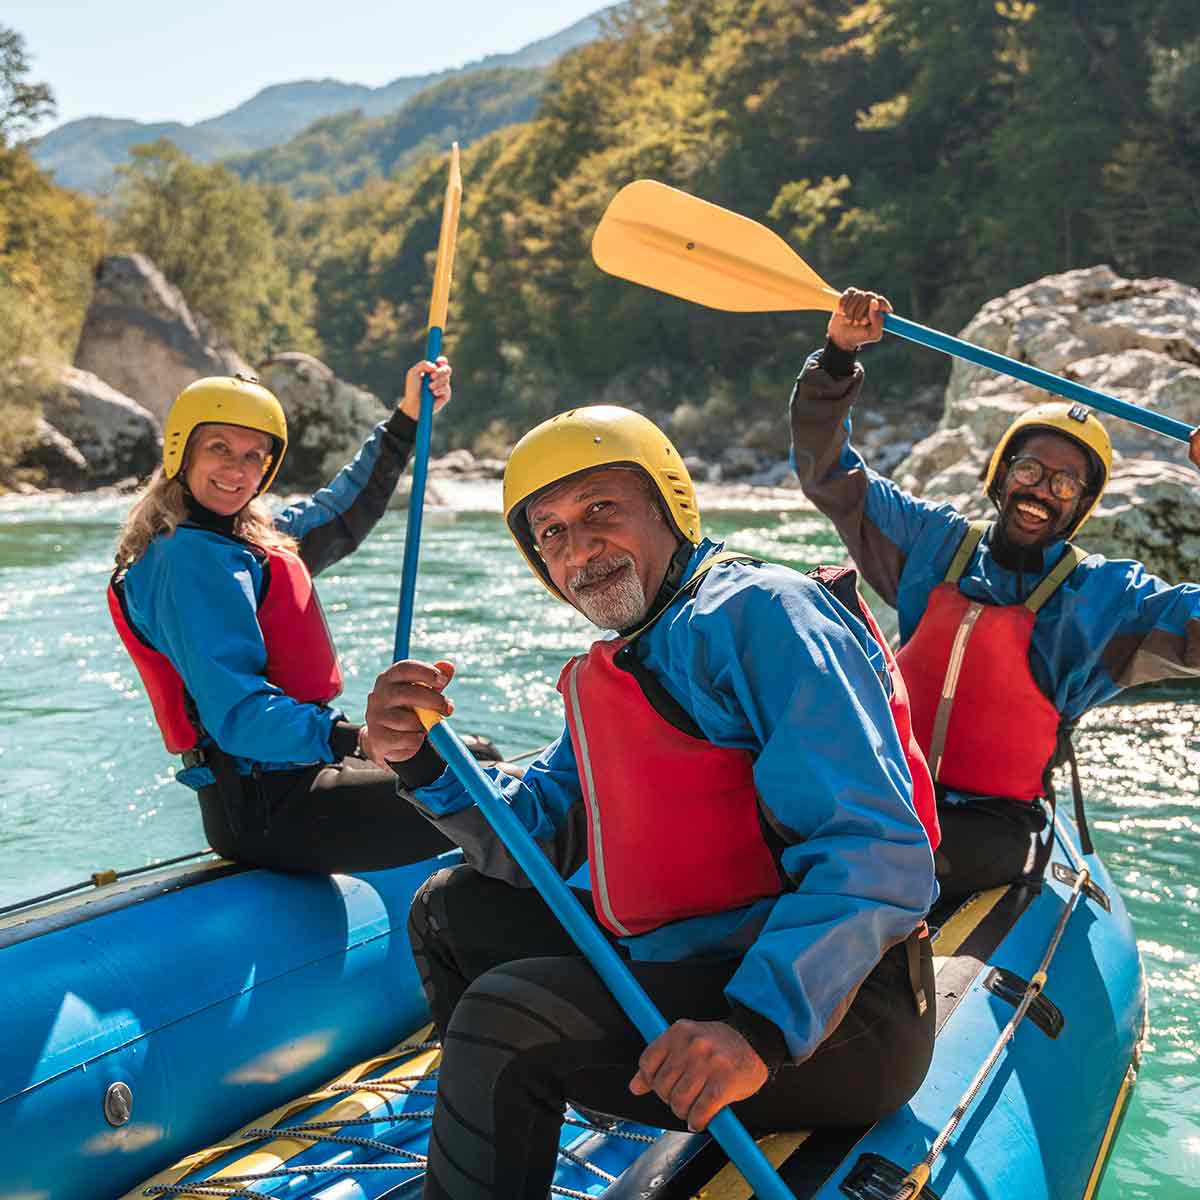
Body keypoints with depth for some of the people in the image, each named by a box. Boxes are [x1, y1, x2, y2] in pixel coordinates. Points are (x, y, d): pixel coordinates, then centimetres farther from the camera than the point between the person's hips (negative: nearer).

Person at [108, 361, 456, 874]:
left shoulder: (252, 536, 11)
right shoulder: (190, 558, -18)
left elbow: (341, 515, 28)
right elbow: (240, 718, -26)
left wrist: (407, 420, 22)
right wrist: (361, 739, -37)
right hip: (266, 808, -11)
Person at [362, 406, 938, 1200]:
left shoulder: (757, 614, -14)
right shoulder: (607, 677, 16)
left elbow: (879, 853, -24)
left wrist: (760, 1027, -35)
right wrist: (423, 762, -7)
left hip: (835, 1014, -9)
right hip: (686, 970, 9)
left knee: (505, 1019, -26)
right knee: (451, 907, 17)